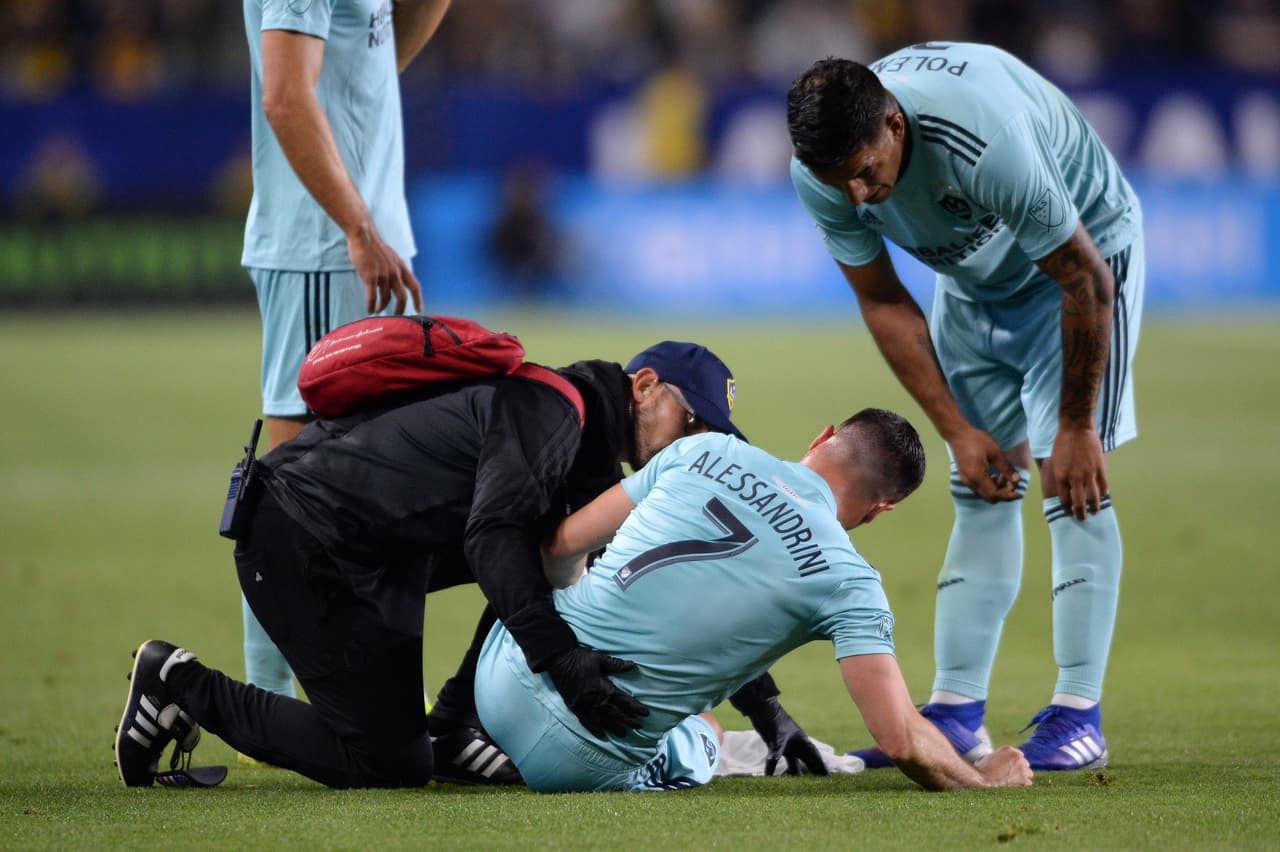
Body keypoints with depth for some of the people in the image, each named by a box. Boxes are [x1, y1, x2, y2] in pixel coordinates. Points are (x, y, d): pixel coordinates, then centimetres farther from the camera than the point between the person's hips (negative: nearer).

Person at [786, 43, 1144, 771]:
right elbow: (885, 304, -7)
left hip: (1085, 248, -5)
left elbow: (1085, 282, -28)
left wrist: (1077, 428, -20)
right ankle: (956, 709, 1)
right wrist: (957, 429, -12)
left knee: (1074, 479, -15)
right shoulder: (820, 174, -23)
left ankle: (1079, 712, -16)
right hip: (975, 277, 5)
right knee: (982, 490, 0)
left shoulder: (987, 143, -41)